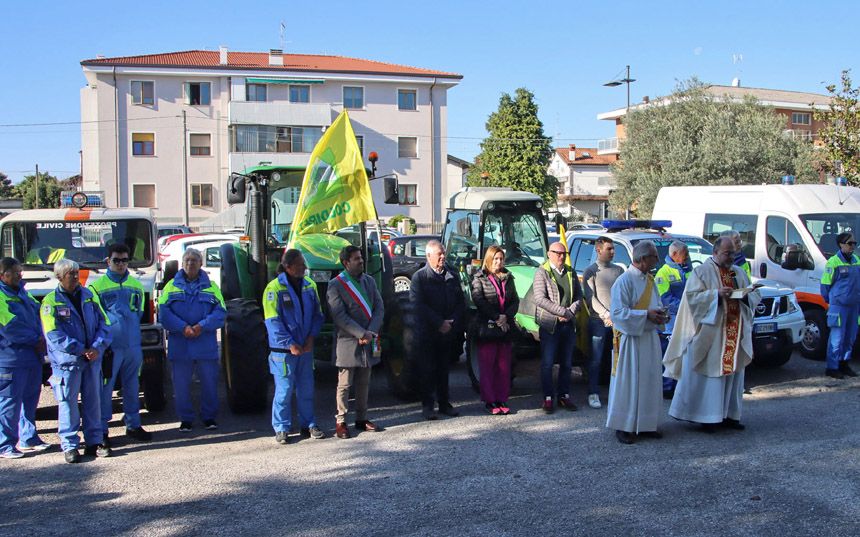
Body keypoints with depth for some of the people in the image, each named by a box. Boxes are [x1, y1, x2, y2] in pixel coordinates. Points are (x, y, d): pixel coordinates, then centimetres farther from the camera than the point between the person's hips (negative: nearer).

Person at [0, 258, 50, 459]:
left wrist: (40, 338, -2)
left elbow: (37, 312, 15)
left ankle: (28, 438, 27)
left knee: (30, 398, 16)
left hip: (32, 356, 9)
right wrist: (36, 340, -11)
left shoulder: (21, 291, 15)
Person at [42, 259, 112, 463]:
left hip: (92, 360, 4)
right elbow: (54, 335, -11)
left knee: (93, 401, 10)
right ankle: (69, 445, 9)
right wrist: (81, 350, -14)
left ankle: (94, 442, 20)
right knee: (68, 403, 0)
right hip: (66, 362, -4)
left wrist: (98, 347, -10)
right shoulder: (51, 301, -5)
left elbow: (103, 324, 6)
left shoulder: (89, 295, 8)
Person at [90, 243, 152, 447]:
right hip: (109, 346, -4)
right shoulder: (97, 286, -1)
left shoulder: (136, 285, 13)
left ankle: (133, 425, 23)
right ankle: (101, 430, 6)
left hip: (133, 346, 5)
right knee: (105, 388, -3)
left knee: (132, 386, 12)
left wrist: (131, 331, 11)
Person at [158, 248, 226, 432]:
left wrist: (202, 326, -16)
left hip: (206, 346, 0)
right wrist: (183, 327, -16)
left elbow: (220, 312, -1)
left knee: (209, 381, 6)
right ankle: (185, 418, 19)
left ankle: (209, 417, 20)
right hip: (179, 346, 0)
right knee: (181, 384, 6)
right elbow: (163, 312, -3)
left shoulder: (210, 286, 7)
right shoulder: (172, 286, 7)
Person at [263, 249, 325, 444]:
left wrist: (311, 337, -3)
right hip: (283, 348, -5)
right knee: (284, 389, 0)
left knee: (306, 388, 12)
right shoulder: (274, 288, -11)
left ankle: (308, 425, 23)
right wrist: (290, 344, -15)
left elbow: (317, 314, 11)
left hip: (305, 347, 5)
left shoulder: (309, 285, 6)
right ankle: (281, 428, 12)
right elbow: (273, 321, -12)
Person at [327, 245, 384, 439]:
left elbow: (379, 307, 5)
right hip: (347, 342, -5)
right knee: (344, 385, 1)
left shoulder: (369, 281, 10)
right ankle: (340, 421, 10)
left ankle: (361, 419, 23)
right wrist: (361, 334, -18)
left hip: (368, 342, 5)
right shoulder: (336, 285, -8)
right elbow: (339, 316, -15)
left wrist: (371, 332, -9)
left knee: (363, 383, 13)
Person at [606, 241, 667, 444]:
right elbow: (618, 313, -18)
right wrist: (646, 315, -20)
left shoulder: (649, 279, 11)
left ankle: (646, 424, 22)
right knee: (628, 383, -2)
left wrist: (660, 314, 0)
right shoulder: (624, 281, -14)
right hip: (630, 340, -8)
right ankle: (624, 426, 8)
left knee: (649, 381, 12)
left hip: (650, 338, 8)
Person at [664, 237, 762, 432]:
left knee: (732, 374, 8)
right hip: (710, 334, -6)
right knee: (709, 374, -5)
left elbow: (755, 297, 17)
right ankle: (707, 417, 0)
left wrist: (747, 295, -6)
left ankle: (729, 415, 16)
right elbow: (692, 297, -11)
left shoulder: (739, 272, 16)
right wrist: (717, 294, -22)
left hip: (735, 334, 6)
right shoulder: (701, 272, -2)